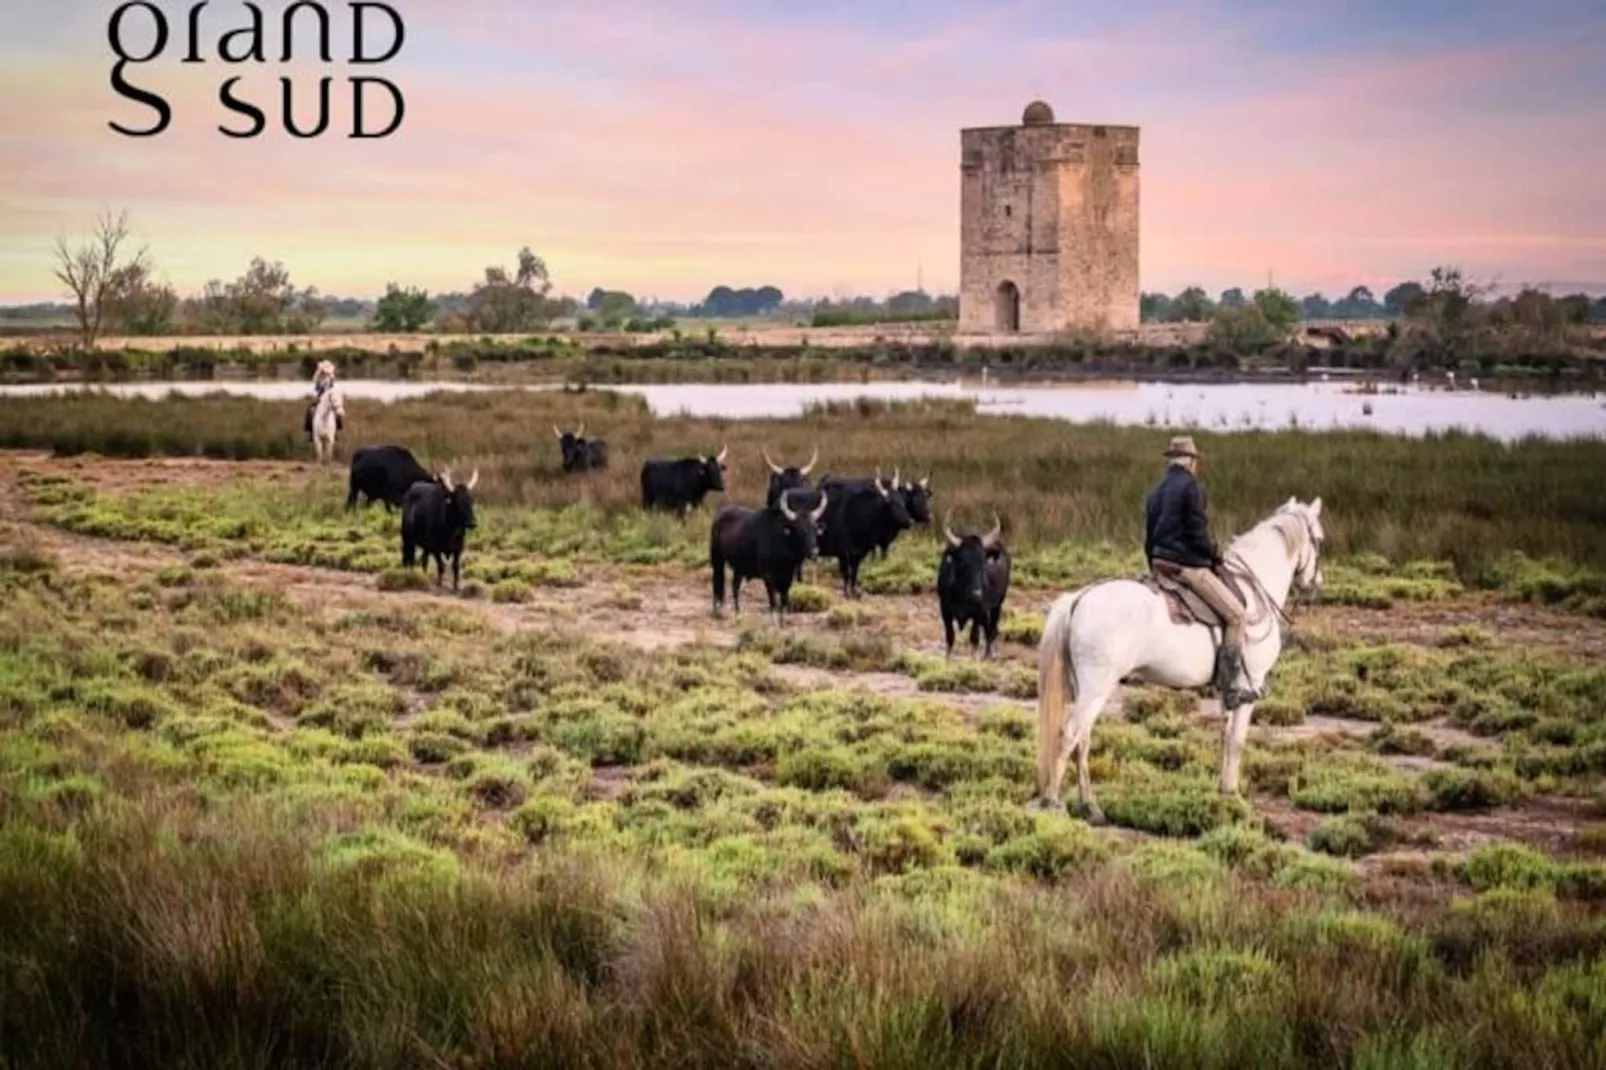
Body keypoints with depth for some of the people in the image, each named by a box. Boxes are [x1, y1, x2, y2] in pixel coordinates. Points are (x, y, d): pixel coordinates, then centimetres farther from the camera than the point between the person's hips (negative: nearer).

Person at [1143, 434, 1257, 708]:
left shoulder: (1157, 491, 16)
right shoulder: (1191, 486, -9)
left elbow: (1149, 539, 18)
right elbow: (1198, 532, -14)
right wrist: (1215, 555, 1)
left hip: (1160, 563, 9)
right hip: (1188, 564, -9)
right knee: (1235, 614, -7)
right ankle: (1231, 685, -15)